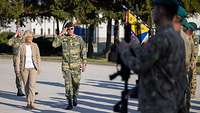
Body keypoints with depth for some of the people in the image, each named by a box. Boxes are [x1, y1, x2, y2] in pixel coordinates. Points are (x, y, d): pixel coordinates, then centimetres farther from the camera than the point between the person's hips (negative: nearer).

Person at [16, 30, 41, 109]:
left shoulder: (35, 46, 2)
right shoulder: (21, 46, -2)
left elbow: (38, 57, 6)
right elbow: (18, 58, -1)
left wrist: (39, 68, 1)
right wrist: (17, 69, -6)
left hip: (33, 68, 0)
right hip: (24, 68, 0)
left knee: (32, 85, -14)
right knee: (26, 86, 6)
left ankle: (32, 102, -16)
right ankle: (28, 102, 16)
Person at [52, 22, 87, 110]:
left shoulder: (79, 39, 1)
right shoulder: (63, 38, 3)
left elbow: (83, 52, 3)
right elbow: (54, 44, -12)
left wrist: (84, 64, -2)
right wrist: (61, 34, -13)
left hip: (76, 65, 0)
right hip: (66, 65, 0)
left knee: (76, 83, 6)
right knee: (68, 84, -3)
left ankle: (75, 97, 34)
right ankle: (70, 103, 1)